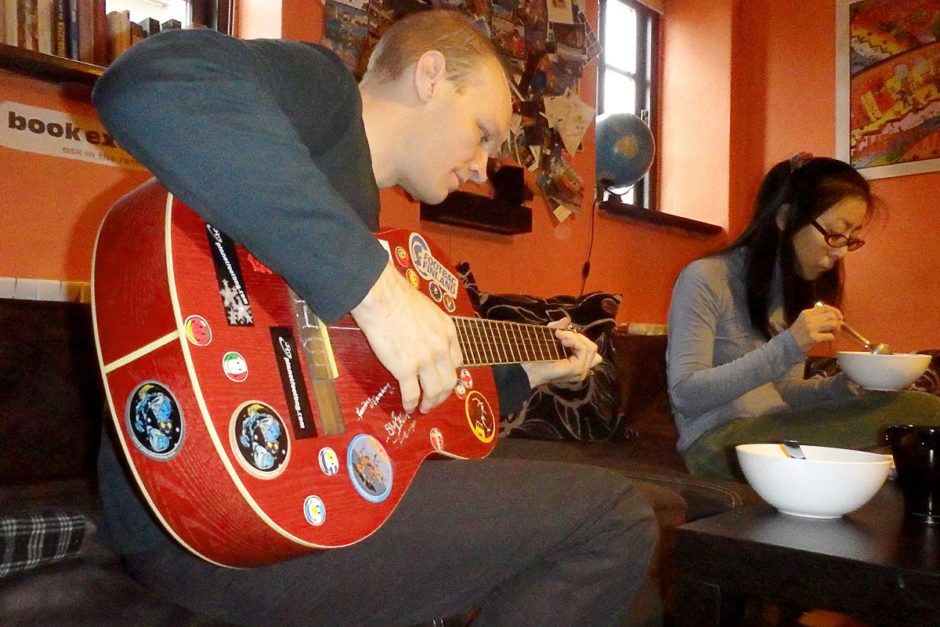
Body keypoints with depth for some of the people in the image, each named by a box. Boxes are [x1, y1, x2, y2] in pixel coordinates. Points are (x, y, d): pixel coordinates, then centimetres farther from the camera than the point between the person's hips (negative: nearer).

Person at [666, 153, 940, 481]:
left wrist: (845, 386, -4)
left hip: (778, 433, 8)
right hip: (718, 441, -8)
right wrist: (785, 348, -27)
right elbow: (684, 394, -18)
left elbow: (781, 390, 16)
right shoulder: (705, 278, -10)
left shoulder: (798, 287, 15)